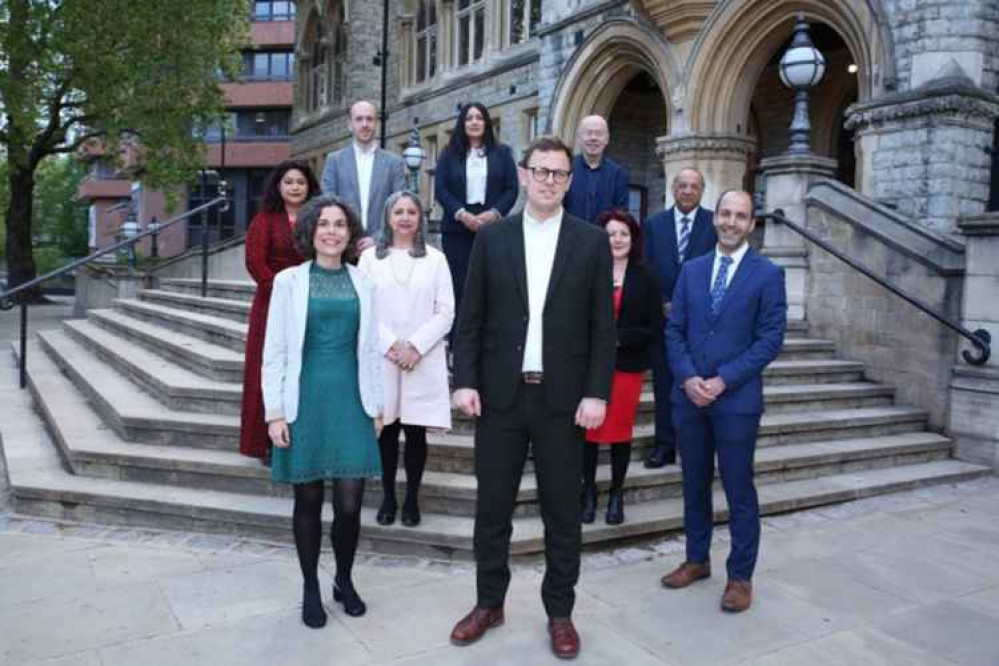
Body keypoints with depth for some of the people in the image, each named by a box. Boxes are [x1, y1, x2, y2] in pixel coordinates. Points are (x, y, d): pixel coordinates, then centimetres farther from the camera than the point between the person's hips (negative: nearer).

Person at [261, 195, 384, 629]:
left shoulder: (362, 282, 7)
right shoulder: (289, 281, 0)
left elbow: (371, 349, 10)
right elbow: (274, 351, -1)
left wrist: (375, 407, 8)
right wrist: (275, 411, -6)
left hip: (351, 401, 2)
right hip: (305, 402, -1)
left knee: (349, 504, 2)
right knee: (308, 500, 8)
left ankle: (344, 581, 27)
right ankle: (311, 589, 27)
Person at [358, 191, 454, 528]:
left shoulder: (435, 259, 7)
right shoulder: (370, 258, 7)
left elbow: (446, 312, 2)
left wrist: (416, 345, -10)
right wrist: (390, 345, -10)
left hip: (424, 360, 0)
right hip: (381, 358, 0)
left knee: (416, 431, 3)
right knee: (386, 431, 5)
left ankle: (412, 499, 14)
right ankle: (388, 497, 18)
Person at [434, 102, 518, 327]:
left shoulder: (502, 152, 12)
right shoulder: (449, 154, 12)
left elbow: (512, 189, 5)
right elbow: (440, 189, 2)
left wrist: (494, 213, -12)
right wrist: (462, 214, -13)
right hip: (457, 229, 0)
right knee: (459, 284, -4)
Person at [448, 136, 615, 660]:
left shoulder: (592, 241, 3)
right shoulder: (492, 238, 5)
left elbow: (603, 327, 1)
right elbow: (470, 318, 4)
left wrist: (597, 393, -7)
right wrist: (465, 381, -5)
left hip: (563, 399, -1)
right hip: (500, 395, 1)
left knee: (562, 513, 10)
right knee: (492, 508, 11)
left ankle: (559, 612, 27)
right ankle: (489, 603, 30)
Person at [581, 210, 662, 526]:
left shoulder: (645, 278, 1)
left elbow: (656, 330, -1)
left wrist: (620, 337, -13)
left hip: (627, 366, 0)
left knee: (621, 430, 9)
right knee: (588, 429, 3)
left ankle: (616, 493, 26)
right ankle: (589, 491, 22)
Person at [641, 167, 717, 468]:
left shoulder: (714, 223, 2)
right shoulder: (654, 224, 8)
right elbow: (647, 270, 4)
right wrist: (663, 304, -6)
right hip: (663, 314, 2)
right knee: (664, 382, 7)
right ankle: (665, 444, 16)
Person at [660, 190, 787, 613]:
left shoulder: (768, 274, -2)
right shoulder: (692, 269, 9)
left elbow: (770, 339, -8)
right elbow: (674, 330, 6)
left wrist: (723, 380, -15)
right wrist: (687, 378, -9)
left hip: (737, 399, -4)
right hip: (688, 396, 4)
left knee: (739, 489, 4)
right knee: (694, 484, 14)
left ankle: (741, 575, 19)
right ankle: (697, 559, 30)